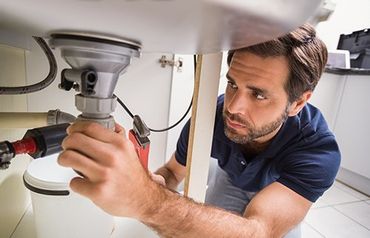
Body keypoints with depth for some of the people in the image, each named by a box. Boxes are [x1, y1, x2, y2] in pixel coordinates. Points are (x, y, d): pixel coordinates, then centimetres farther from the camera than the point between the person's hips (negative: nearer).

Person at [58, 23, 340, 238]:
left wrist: (147, 200, -70)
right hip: (229, 178, 1)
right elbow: (174, 171, -18)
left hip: (283, 189, 0)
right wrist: (152, 183, -43)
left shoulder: (320, 150, -40)